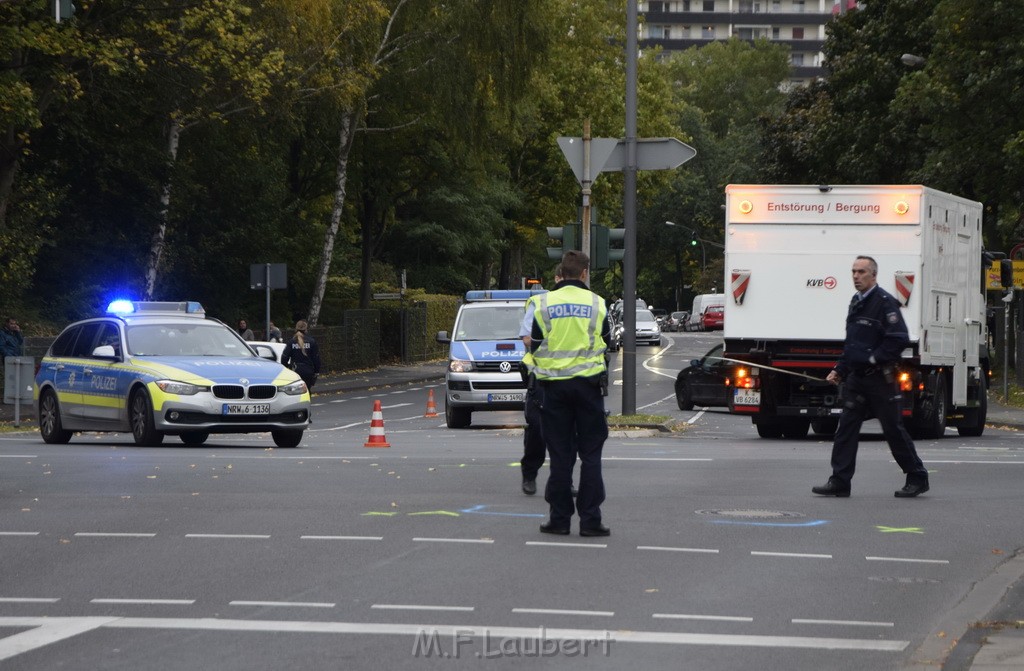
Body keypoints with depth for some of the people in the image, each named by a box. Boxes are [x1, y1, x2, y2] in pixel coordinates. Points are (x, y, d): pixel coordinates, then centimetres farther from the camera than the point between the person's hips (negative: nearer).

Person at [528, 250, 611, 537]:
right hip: (588, 383, 0)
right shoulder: (597, 304, -1)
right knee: (590, 454, 3)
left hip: (555, 384, 1)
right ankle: (590, 520, -1)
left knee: (560, 455, 5)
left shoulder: (544, 303, -1)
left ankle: (559, 518, 4)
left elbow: (535, 344, 2)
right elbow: (605, 343, 7)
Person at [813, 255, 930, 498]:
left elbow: (899, 339, -19)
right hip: (857, 378, 8)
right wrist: (839, 370, 16)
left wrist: (873, 359, -17)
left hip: (880, 378, -8)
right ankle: (839, 482, 2)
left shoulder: (885, 302, -13)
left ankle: (917, 479, 11)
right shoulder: (856, 302, 15)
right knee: (846, 428, 2)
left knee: (893, 429, 0)